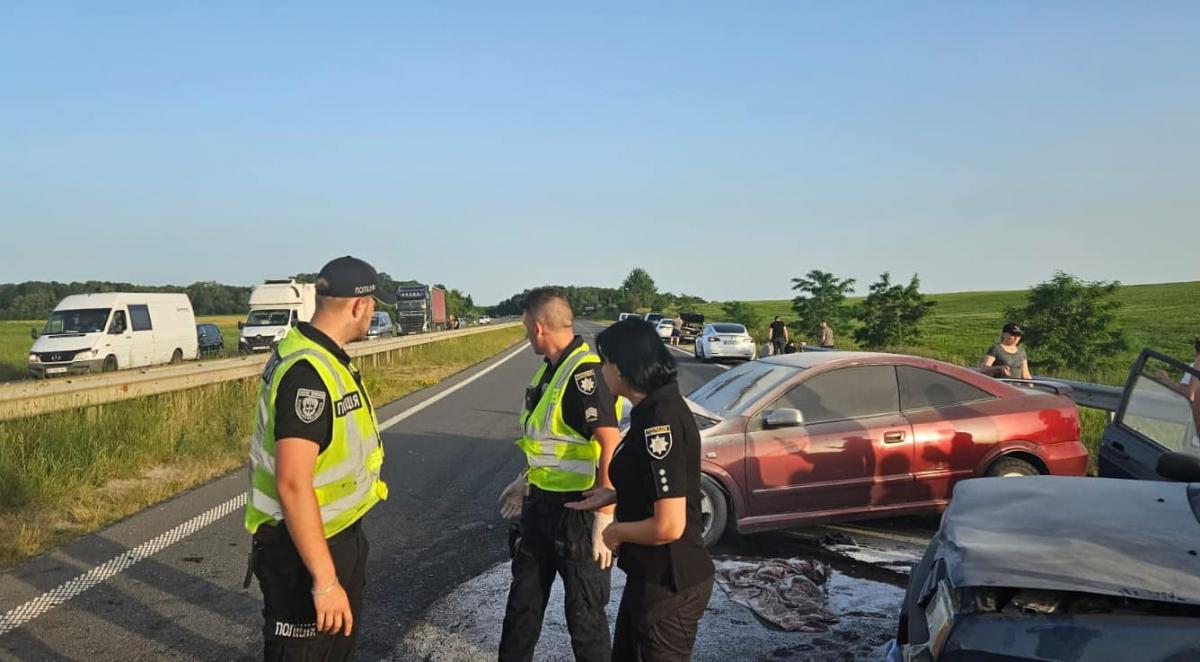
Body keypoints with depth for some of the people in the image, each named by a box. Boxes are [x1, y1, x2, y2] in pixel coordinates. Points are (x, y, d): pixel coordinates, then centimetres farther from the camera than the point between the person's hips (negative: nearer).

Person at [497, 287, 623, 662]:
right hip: (541, 502, 9)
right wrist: (526, 481, 25)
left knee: (584, 611, 6)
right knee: (523, 598, 21)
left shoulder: (585, 374, -23)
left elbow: (611, 447, -27)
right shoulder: (551, 368, 8)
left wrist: (605, 516, -28)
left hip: (577, 509, -9)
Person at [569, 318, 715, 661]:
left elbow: (669, 526, -28)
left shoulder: (659, 421, -26)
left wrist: (616, 532, -13)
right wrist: (613, 494, 12)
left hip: (669, 584, -9)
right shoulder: (660, 407, 4)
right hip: (654, 575, 9)